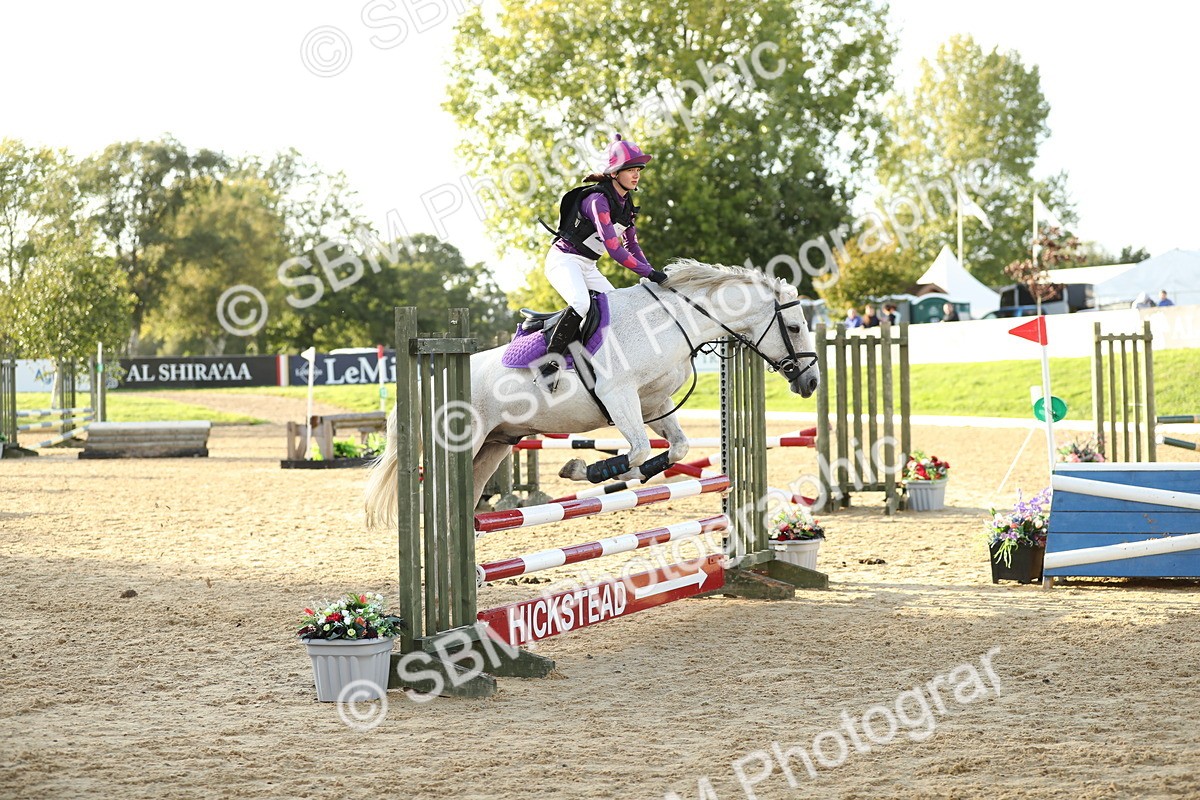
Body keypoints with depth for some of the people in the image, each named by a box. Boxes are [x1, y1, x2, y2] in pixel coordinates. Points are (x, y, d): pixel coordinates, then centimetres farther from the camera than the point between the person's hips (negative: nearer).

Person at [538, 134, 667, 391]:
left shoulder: (626, 204, 7)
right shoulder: (598, 200, -22)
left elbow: (632, 246, 14)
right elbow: (614, 249, -27)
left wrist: (652, 275, 0)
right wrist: (650, 273, -26)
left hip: (587, 267, 10)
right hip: (564, 260, -9)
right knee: (582, 303, -34)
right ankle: (551, 361, -26)